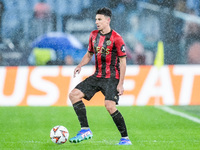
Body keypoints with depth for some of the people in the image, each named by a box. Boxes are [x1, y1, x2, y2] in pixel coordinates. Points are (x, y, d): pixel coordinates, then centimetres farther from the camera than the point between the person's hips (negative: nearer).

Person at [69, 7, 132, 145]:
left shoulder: (116, 38, -12)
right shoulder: (94, 35, 9)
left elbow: (123, 61, -11)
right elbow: (89, 54, 23)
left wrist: (121, 83, -16)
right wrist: (80, 65, 2)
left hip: (112, 78, -7)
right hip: (97, 76, 7)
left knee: (110, 105, -24)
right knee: (74, 95, -4)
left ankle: (125, 138, -10)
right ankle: (85, 130, -3)